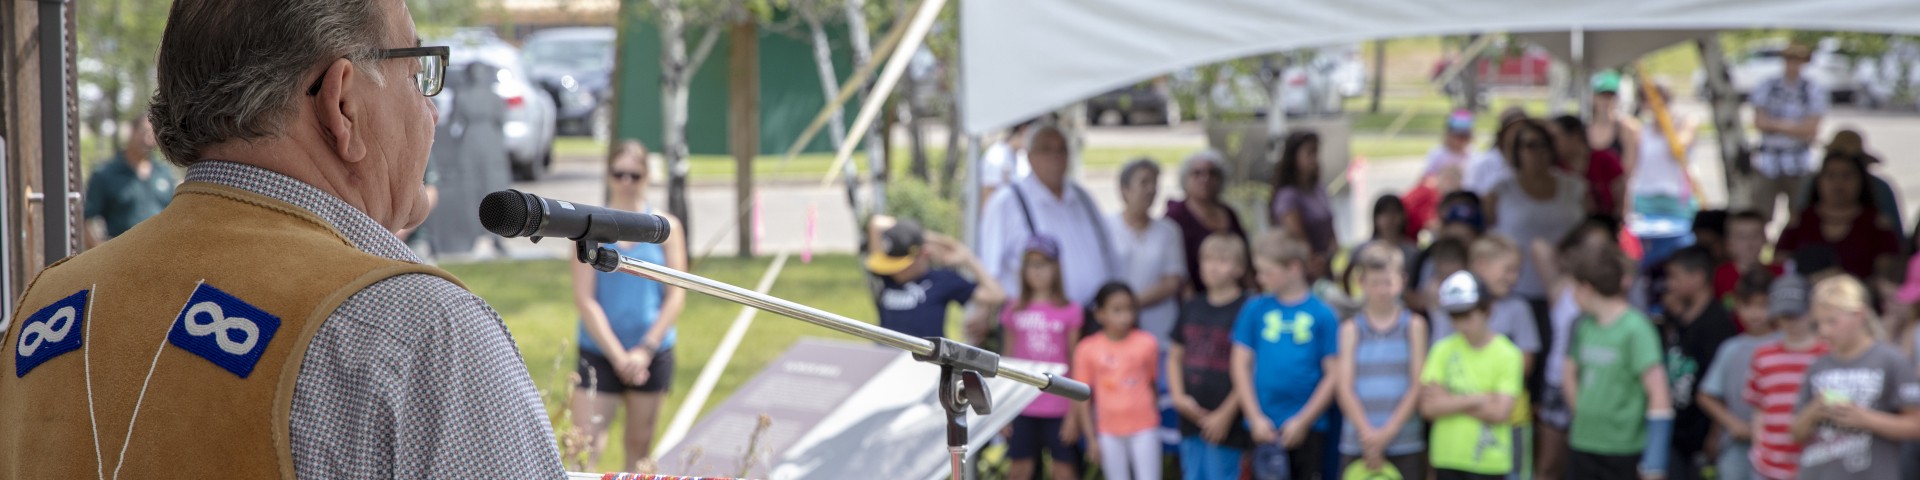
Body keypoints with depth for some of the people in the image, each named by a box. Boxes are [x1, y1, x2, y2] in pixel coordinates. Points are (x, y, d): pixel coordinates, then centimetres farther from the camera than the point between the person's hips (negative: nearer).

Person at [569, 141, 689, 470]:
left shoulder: (665, 227, 2)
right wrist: (618, 355, -14)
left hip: (652, 354, 2)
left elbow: (676, 296, -1)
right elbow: (584, 299, -7)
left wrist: (645, 350, -11)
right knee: (584, 446, -11)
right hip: (599, 353, -2)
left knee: (640, 446, 11)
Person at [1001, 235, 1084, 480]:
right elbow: (1007, 361, 11)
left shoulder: (1069, 311, 0)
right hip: (1022, 404, 2)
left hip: (1058, 407, -2)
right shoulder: (1014, 311, 6)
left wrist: (1073, 412, -3)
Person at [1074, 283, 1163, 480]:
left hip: (1143, 428, -1)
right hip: (1109, 432, 1)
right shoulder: (1088, 349, -5)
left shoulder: (1146, 344, -5)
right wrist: (1091, 439, 0)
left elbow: (1153, 384, 6)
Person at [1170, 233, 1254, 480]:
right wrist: (1178, 396, 1)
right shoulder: (1192, 309, 10)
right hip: (1191, 416, 6)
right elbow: (1175, 356, 17)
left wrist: (1226, 414, -13)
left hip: (1224, 421, -6)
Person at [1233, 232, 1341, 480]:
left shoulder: (1322, 314, -3)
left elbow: (1333, 373, -2)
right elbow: (1241, 365, 4)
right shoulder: (1255, 309, 2)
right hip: (1265, 426, 1)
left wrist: (1303, 420, -8)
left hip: (1309, 426, -1)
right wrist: (1256, 417, -4)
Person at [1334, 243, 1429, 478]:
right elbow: (1344, 387, -2)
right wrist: (1367, 433, -13)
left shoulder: (1414, 326, 4)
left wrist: (1388, 431, -9)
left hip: (1404, 442, 0)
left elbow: (1418, 385, -1)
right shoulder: (1351, 329, 4)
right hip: (1356, 444, 0)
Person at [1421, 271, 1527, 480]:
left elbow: (1500, 412, -13)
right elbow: (1428, 407, -6)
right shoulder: (1443, 350, 2)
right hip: (1447, 457, 3)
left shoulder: (1507, 354, -6)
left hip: (1489, 461, -3)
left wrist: (1449, 403, -9)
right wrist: (1476, 400, -13)